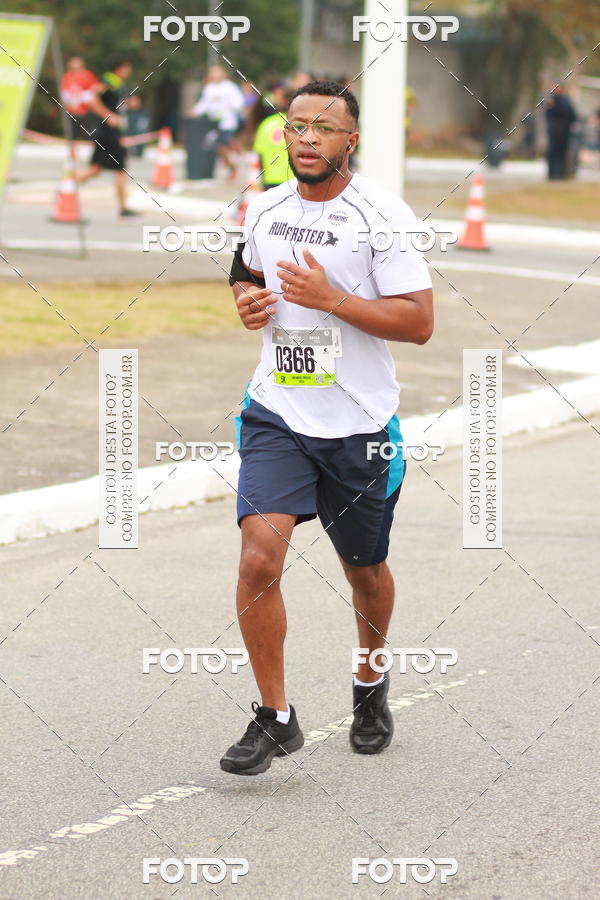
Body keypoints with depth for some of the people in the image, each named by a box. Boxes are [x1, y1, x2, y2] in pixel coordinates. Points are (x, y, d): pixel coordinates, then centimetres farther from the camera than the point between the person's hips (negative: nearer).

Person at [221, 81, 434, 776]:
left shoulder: (382, 216, -11)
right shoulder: (264, 209, 5)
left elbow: (419, 323, -14)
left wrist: (330, 298, -22)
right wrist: (248, 300, 2)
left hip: (358, 424, -2)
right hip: (276, 413, 2)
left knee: (364, 569, 15)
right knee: (259, 558, -15)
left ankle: (370, 683, 43)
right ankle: (275, 717, -3)